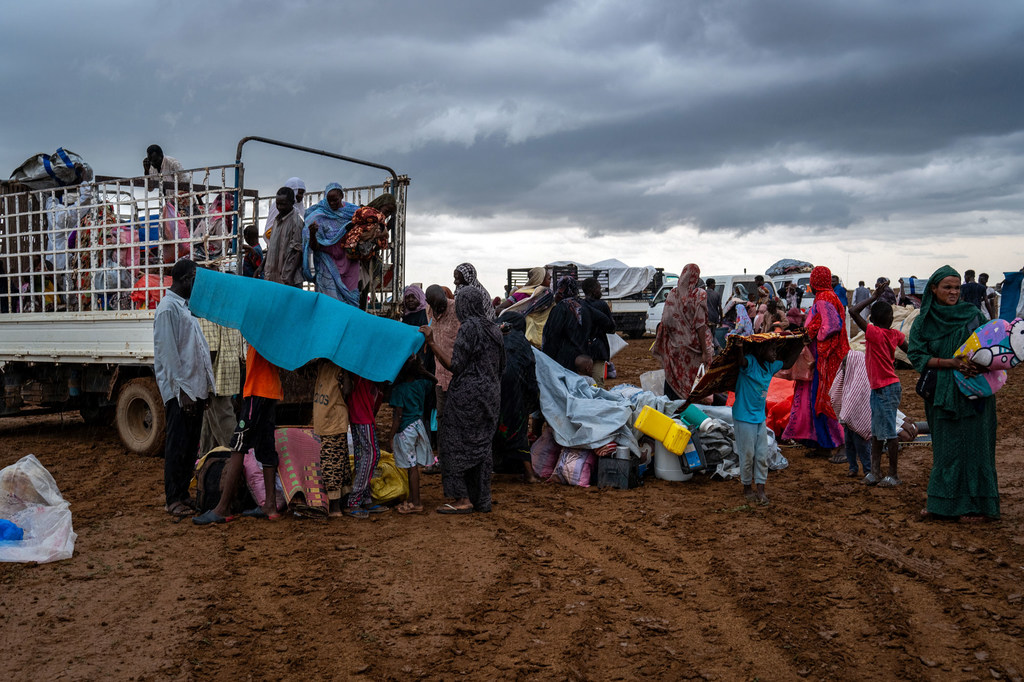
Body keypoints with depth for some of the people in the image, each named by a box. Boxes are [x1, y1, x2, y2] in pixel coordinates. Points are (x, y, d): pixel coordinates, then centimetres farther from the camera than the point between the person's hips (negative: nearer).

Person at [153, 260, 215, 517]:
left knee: (191, 445, 13)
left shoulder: (186, 307, 19)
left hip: (195, 387, 9)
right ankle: (173, 500, 4)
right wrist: (182, 389, -20)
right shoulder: (168, 309, -11)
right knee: (177, 445, -3)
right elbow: (167, 353, -17)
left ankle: (183, 493, 21)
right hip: (180, 391, -9)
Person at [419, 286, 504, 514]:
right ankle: (481, 499, 16)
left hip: (468, 395, -8)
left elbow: (455, 365, -17)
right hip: (490, 394, 8)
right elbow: (501, 366, 16)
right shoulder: (493, 329, 11)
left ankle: (463, 499, 0)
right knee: (481, 446, 12)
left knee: (456, 444, 0)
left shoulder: (469, 327, -13)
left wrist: (432, 344, -17)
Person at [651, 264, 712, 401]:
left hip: (673, 347, 4)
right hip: (691, 347, -4)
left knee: (672, 379, 11)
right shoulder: (699, 295, -9)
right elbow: (700, 325, -13)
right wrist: (705, 352, -11)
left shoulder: (672, 293, 3)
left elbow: (665, 321, 5)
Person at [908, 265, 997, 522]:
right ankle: (943, 502, 15)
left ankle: (975, 504, 7)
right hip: (941, 393, 1)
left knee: (972, 443, -1)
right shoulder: (923, 322, 2)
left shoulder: (972, 315, 1)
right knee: (945, 447, 6)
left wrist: (977, 364, -17)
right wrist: (951, 362, -18)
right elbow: (916, 356, -5)